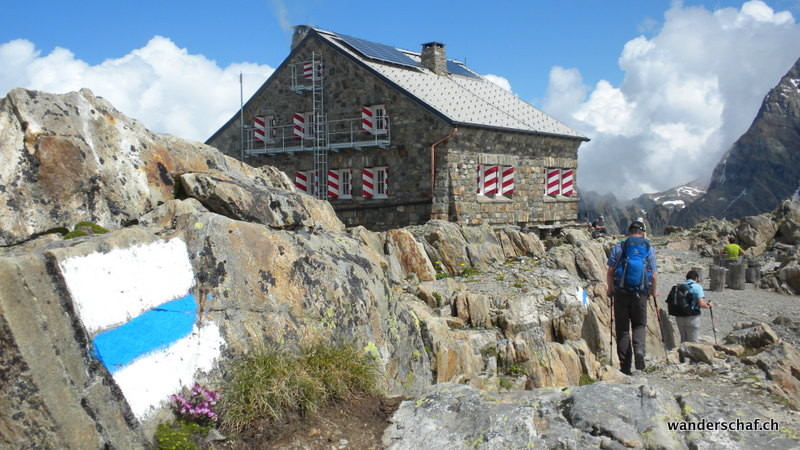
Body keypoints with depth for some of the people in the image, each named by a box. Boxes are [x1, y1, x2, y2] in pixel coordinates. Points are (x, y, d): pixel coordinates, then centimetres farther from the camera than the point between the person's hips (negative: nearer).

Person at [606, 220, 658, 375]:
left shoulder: (618, 247, 3)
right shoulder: (649, 249, 7)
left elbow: (610, 271, 0)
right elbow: (654, 274, 6)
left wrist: (610, 289, 14)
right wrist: (653, 291, 22)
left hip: (621, 292, -1)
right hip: (641, 293, 1)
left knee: (622, 328, 6)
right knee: (639, 325, 15)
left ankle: (625, 366, 5)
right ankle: (639, 349, -14)